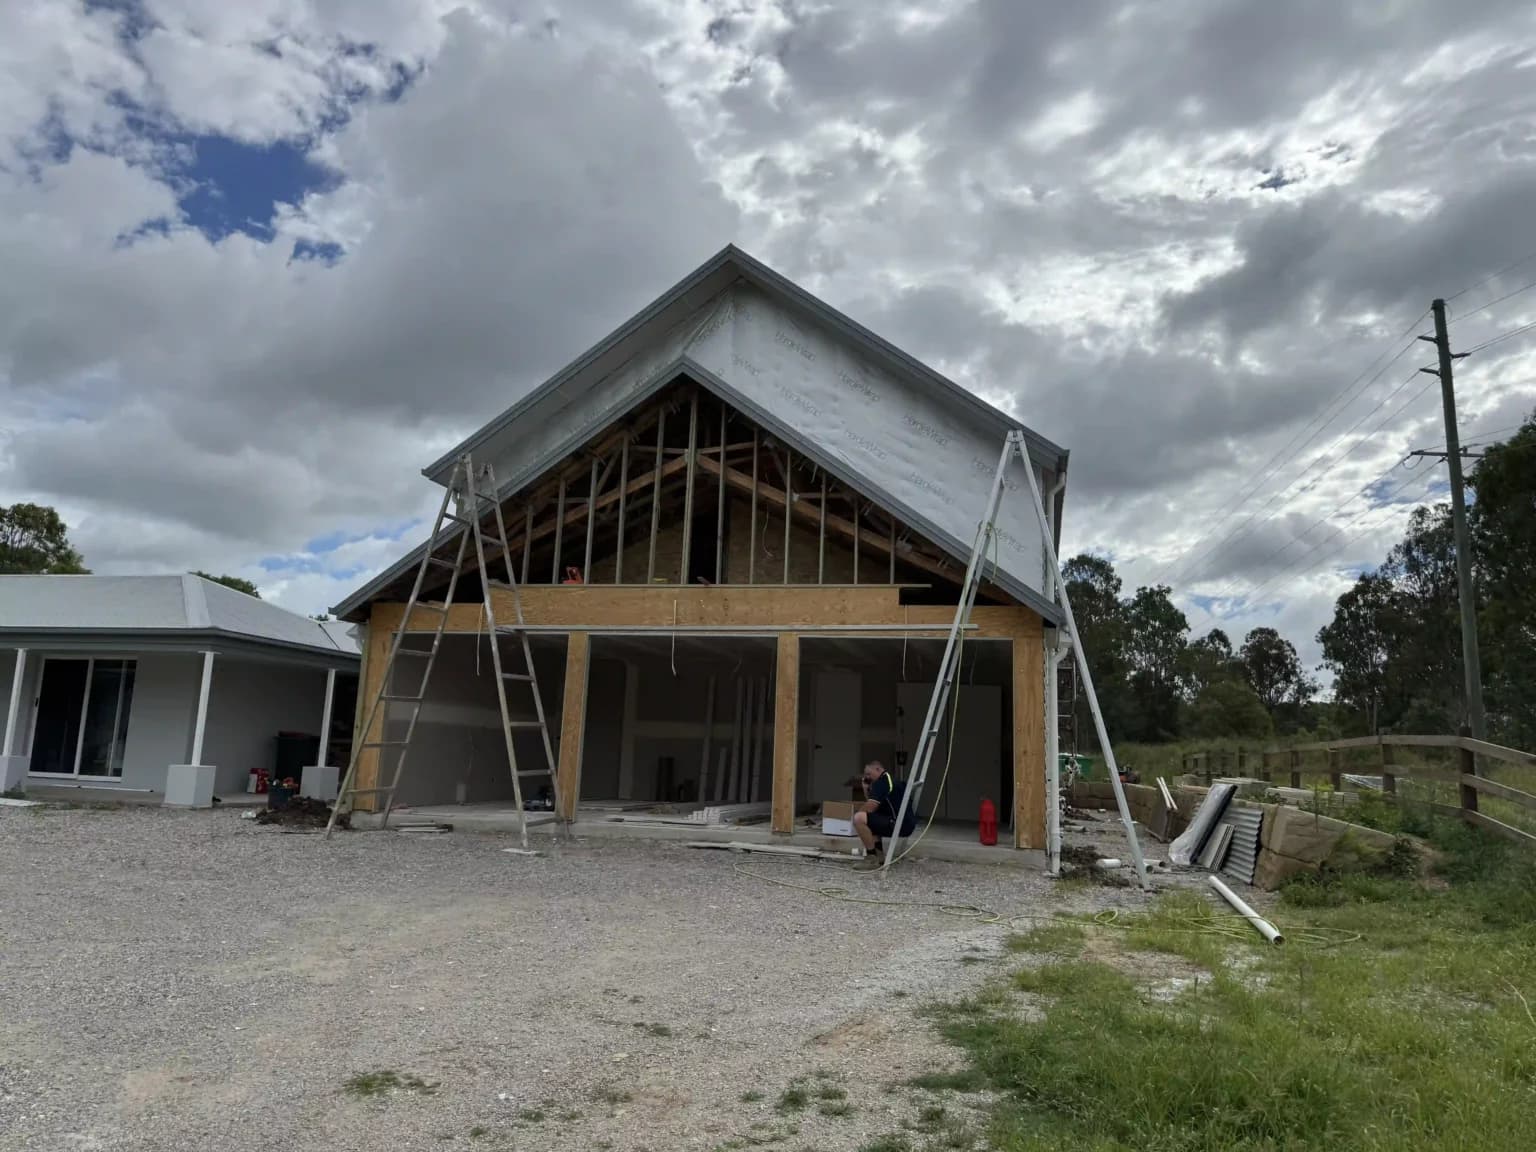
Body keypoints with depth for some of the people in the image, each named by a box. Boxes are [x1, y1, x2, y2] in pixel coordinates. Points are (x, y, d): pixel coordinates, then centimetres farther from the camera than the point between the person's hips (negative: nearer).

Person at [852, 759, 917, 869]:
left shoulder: (882, 782, -9)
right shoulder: (889, 780, 22)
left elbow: (869, 808, -15)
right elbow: (873, 808, 23)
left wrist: (856, 811, 5)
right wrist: (866, 789, 14)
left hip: (901, 824, -11)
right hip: (904, 823, 11)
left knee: (859, 818, -19)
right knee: (871, 819, 30)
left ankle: (872, 858, -13)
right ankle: (879, 855, 18)